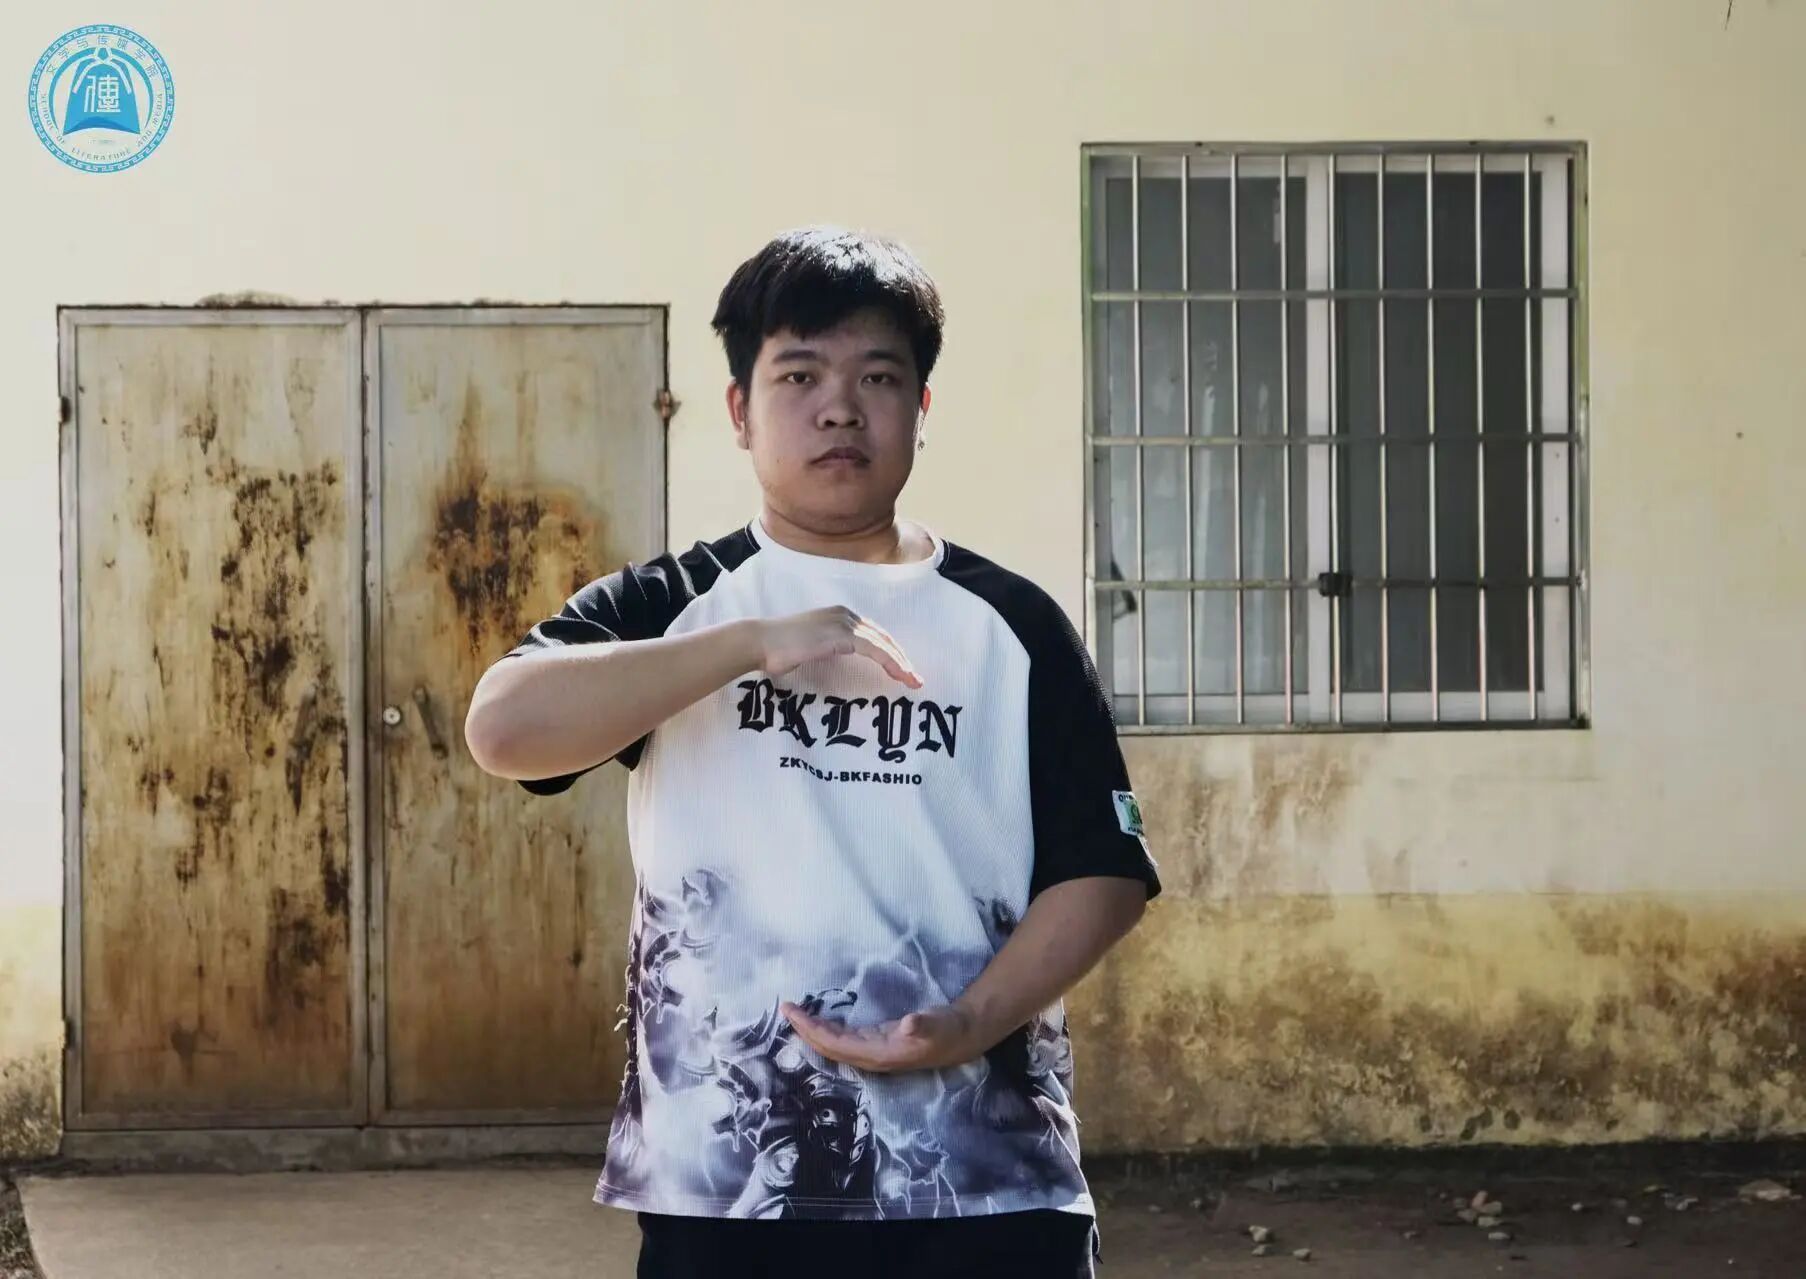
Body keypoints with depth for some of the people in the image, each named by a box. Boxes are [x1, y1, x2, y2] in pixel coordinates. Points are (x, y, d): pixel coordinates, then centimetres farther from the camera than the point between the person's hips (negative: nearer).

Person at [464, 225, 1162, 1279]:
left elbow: (1103, 870, 5)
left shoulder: (1013, 626, 8)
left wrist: (971, 1024, -12)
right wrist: (757, 641, -19)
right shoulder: (666, 610, 6)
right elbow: (504, 727, -12)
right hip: (726, 1190, 0)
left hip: (989, 1189, 1)